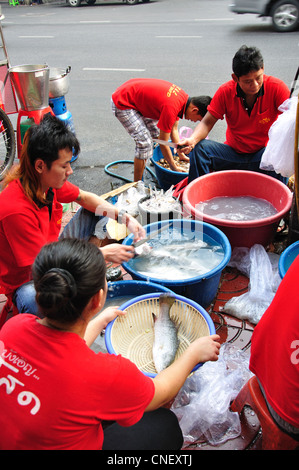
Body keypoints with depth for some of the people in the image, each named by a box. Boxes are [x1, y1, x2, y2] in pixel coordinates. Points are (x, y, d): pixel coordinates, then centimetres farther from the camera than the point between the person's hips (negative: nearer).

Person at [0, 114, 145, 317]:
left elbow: (85, 197, 6)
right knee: (34, 300, -44)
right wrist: (104, 253, -26)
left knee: (96, 211, 8)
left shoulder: (48, 181, -12)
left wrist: (124, 217, -8)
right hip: (26, 281, -8)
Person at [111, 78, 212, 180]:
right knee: (145, 143, -15)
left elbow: (174, 129, 9)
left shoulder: (183, 98, -3)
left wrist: (181, 155, 12)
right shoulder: (171, 107, -31)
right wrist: (174, 168, -12)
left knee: (157, 133, 14)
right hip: (122, 103, -10)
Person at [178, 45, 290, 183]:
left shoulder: (276, 88, -12)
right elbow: (207, 122, -7)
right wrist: (193, 140, -29)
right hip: (233, 153, 2)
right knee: (199, 148, -21)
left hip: (263, 153, -1)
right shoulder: (226, 91, -8)